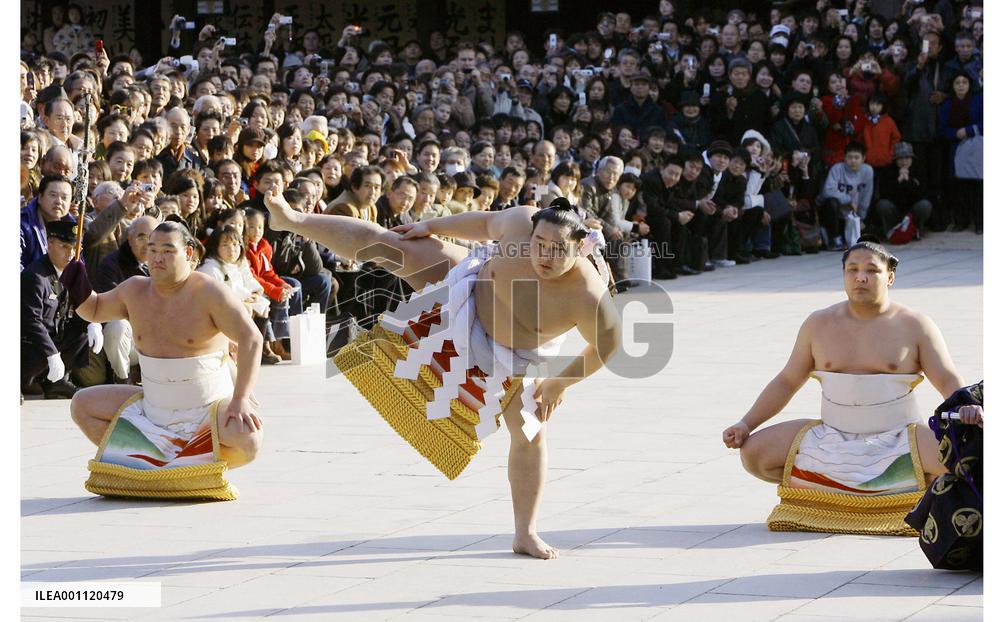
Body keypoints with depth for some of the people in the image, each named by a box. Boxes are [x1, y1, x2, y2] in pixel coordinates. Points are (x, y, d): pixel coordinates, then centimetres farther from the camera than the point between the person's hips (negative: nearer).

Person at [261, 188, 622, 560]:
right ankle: (293, 221, 21)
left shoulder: (588, 297, -38)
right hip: (470, 283, 2)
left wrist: (560, 383, -16)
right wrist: (431, 227, 2)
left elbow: (608, 345, -22)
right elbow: (486, 224, -7)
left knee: (530, 433, -5)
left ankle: (525, 533, 8)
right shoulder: (521, 223, -30)